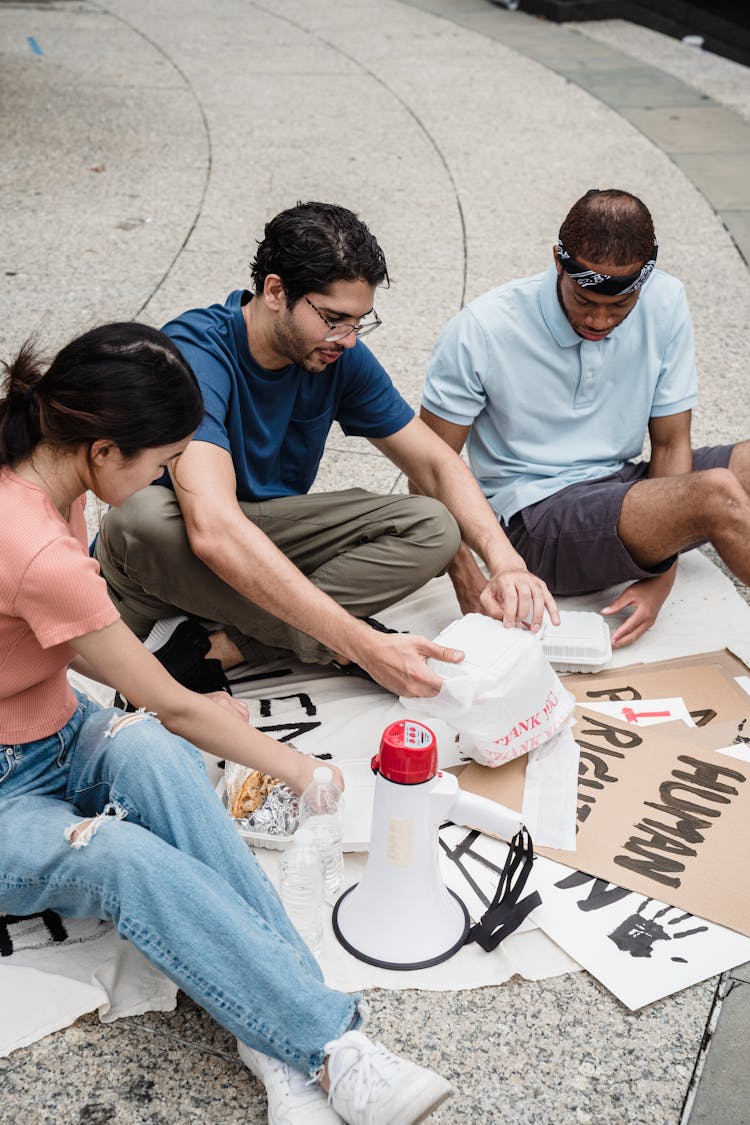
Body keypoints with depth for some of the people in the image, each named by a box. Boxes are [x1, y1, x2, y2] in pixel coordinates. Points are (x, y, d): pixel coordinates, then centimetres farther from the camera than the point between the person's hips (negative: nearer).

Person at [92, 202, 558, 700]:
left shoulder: (341, 356, -9)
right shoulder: (196, 353, -29)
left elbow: (437, 463, -3)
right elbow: (214, 531, -43)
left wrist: (506, 561, -22)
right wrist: (363, 645, -48)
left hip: (268, 533, 6)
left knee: (432, 527, -16)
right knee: (145, 517, -40)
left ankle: (219, 649, -22)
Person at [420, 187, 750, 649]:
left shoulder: (665, 303, -4)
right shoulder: (481, 331, -15)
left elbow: (670, 443, -1)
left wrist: (661, 578, -12)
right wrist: (470, 584, -24)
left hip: (628, 484, 6)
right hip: (536, 514, -5)